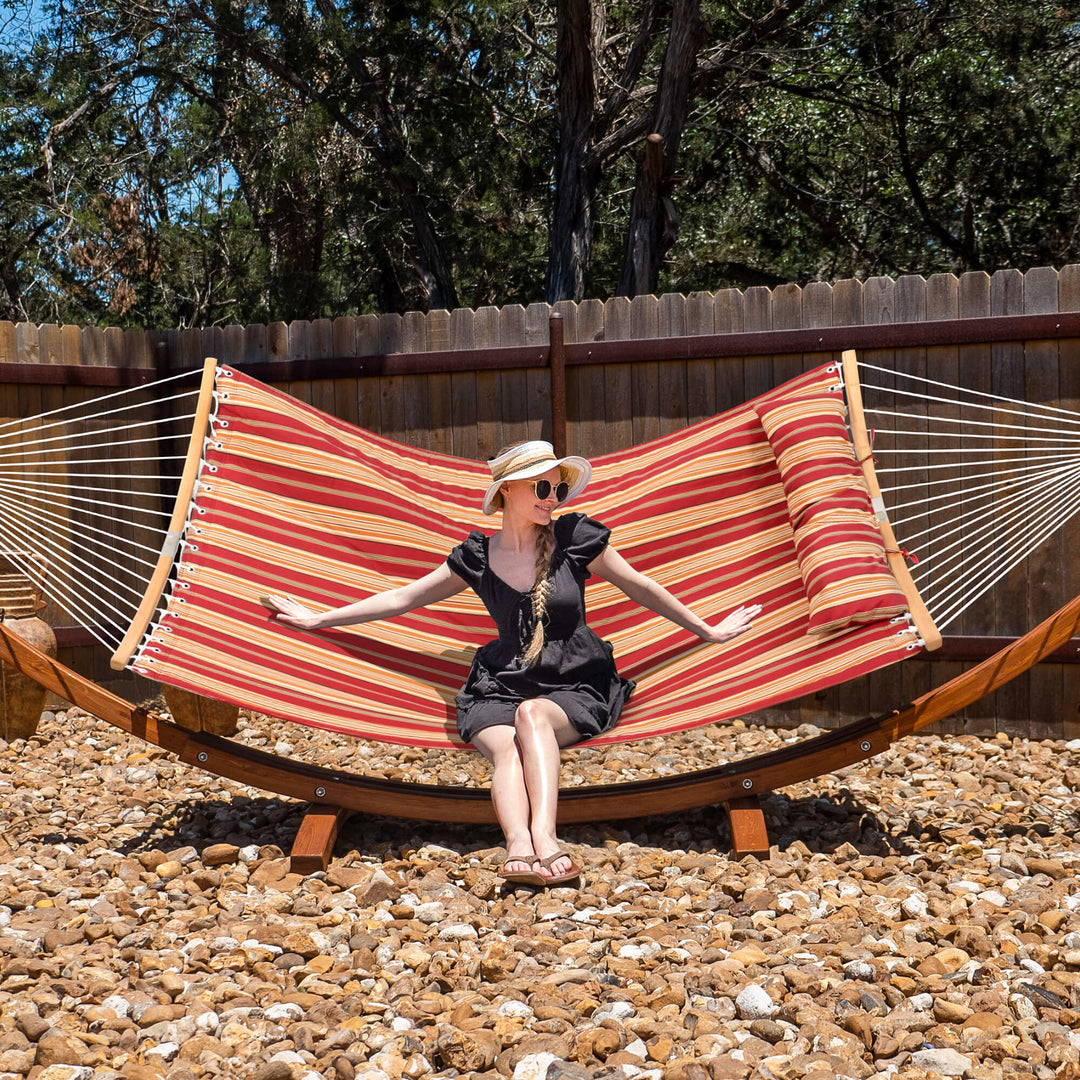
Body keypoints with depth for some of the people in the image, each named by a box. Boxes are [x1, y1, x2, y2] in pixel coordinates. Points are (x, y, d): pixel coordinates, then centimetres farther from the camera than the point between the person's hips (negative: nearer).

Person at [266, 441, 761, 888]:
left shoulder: (575, 538, 3)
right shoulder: (477, 557, 7)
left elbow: (641, 587, 13)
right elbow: (403, 597, 15)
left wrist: (709, 631, 19)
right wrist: (317, 619, 16)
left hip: (575, 689, -1)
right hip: (499, 689, 1)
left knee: (533, 713, -35)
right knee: (505, 747, -31)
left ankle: (542, 835, -52)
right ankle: (520, 849, -55)